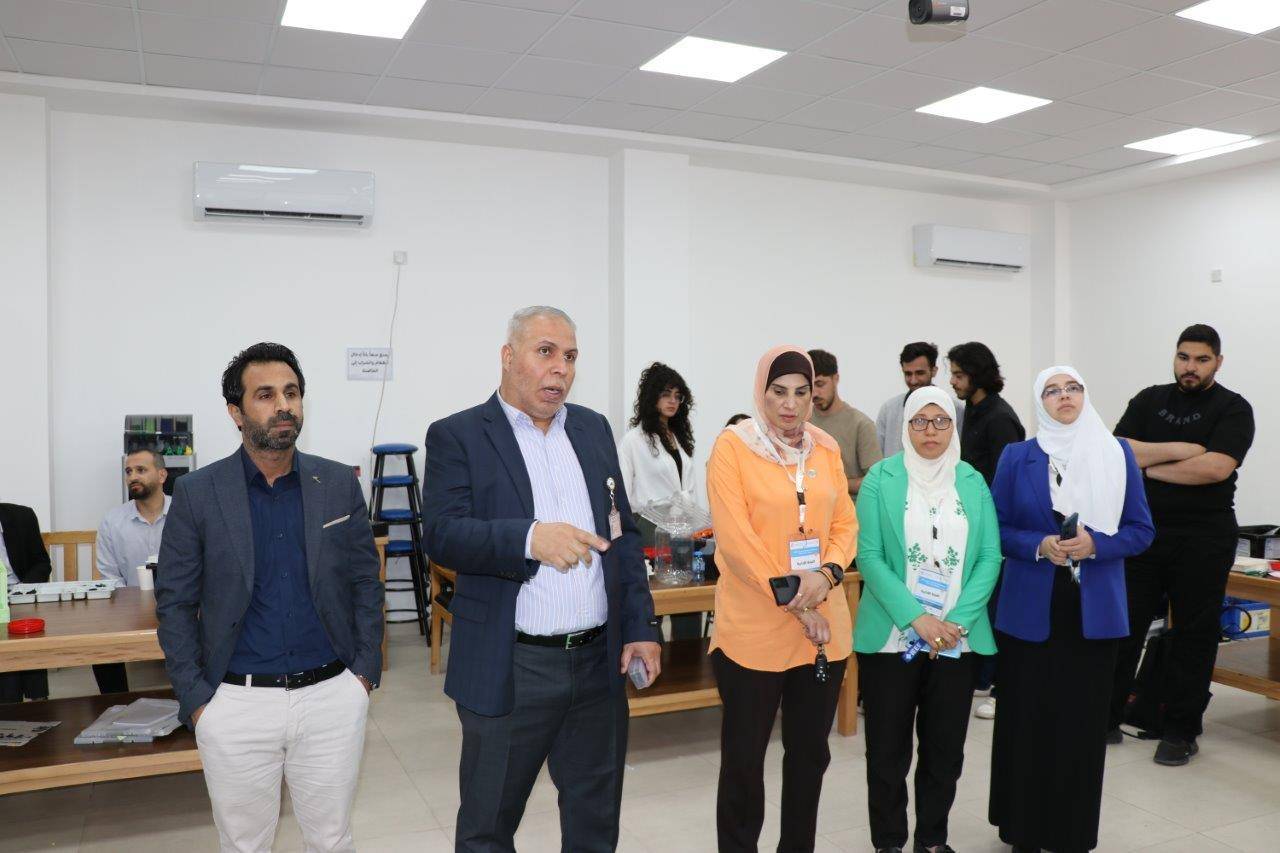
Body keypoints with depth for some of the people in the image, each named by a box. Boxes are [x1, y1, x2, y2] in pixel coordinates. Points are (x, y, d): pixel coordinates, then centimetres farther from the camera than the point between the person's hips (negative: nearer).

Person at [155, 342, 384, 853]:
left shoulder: (339, 484, 1)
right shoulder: (196, 494, -4)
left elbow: (366, 582, 5)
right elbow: (174, 603, 0)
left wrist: (365, 671, -1)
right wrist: (195, 698, -5)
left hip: (332, 698, 1)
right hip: (236, 704, -1)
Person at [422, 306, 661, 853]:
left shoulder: (594, 429, 9)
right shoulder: (457, 436, -5)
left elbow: (623, 534, 12)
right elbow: (443, 536, -17)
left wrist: (641, 628, 5)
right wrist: (530, 538, -33)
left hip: (600, 660, 5)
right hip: (509, 670, -4)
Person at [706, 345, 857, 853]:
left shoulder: (826, 448, 9)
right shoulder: (733, 446, -8)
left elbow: (845, 523, 8)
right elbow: (734, 536, -14)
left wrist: (827, 575, -12)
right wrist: (791, 596, -15)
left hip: (825, 626, 5)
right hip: (753, 629, -5)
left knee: (810, 753, 17)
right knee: (743, 758, 7)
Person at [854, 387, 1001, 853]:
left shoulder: (972, 482, 5)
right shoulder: (881, 479, -4)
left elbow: (989, 557, 0)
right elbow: (869, 557, -10)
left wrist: (957, 622, -12)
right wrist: (916, 619, -17)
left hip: (957, 640, 3)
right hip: (891, 638, -2)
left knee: (946, 749, 12)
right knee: (889, 751, 7)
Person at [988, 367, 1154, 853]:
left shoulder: (1118, 454, 3)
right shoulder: (1016, 457, 2)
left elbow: (1142, 531, 3)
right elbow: (996, 530, 2)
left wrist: (1094, 544, -15)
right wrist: (1039, 545, -16)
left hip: (1094, 612, 1)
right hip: (1029, 612, 0)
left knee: (1083, 723, 5)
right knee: (1027, 720, 5)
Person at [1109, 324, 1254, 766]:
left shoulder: (1233, 409, -1)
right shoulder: (1149, 400, 10)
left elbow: (1215, 468, -17)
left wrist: (1151, 466, -8)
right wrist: (1178, 450, -12)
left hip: (1203, 540, -3)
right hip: (1142, 531, 3)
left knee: (1194, 634, 6)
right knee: (1123, 625, 6)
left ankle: (1181, 730, 17)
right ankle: (1105, 717, 15)